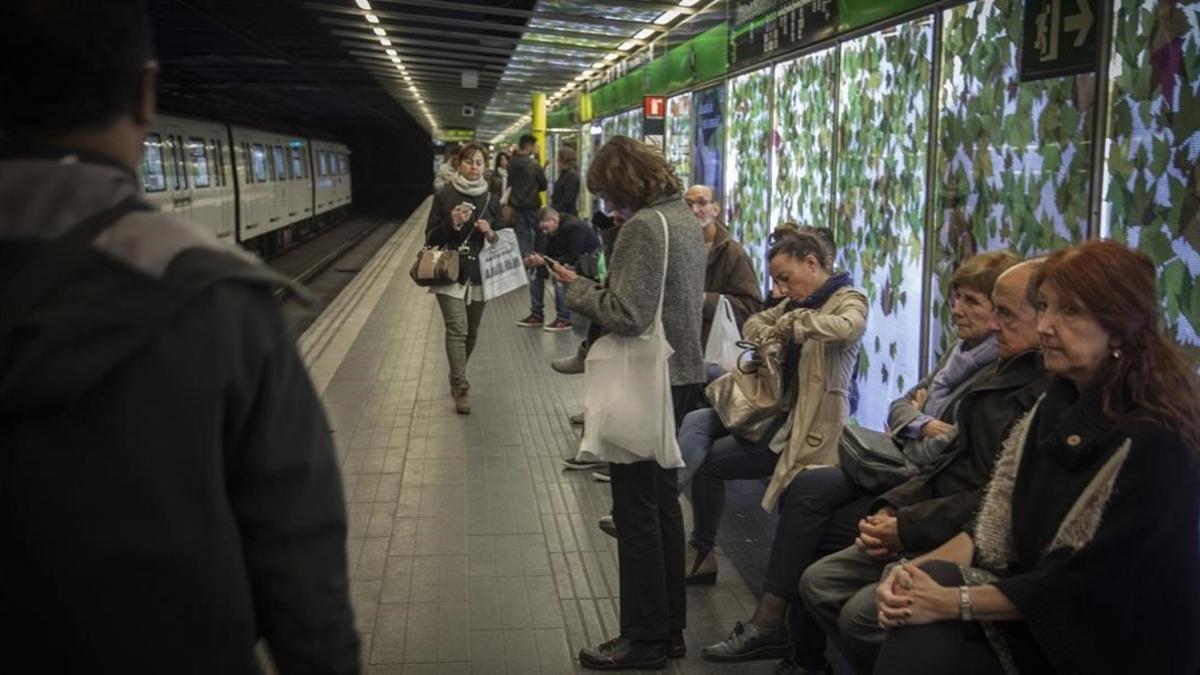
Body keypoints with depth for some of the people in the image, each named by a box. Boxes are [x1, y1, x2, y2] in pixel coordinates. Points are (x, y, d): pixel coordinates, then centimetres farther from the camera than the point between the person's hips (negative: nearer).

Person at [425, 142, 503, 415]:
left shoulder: (490, 200, 6)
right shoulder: (444, 196, -1)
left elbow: (501, 240, 12)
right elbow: (431, 238, 0)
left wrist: (490, 233, -10)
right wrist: (452, 223, -17)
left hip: (479, 274, 3)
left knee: (472, 331, 11)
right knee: (456, 329, -14)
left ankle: (457, 379, 32)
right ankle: (461, 389, -13)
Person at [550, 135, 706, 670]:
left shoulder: (644, 225, -18)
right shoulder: (683, 216, 12)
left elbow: (626, 315, -25)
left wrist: (577, 289, -10)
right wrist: (593, 286, 10)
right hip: (680, 375, 10)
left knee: (637, 511, 0)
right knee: (663, 503, 17)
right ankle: (670, 627, 27)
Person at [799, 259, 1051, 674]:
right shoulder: (1008, 370, 13)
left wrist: (908, 527, -17)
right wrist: (890, 509, 3)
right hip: (935, 528, 10)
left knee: (863, 613, -23)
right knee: (818, 583, 3)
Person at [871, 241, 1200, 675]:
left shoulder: (1154, 443, -20)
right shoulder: (1060, 406, 5)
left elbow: (1079, 587, -21)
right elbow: (997, 527, 4)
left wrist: (950, 602, -22)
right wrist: (916, 569, -12)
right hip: (1041, 622, 7)